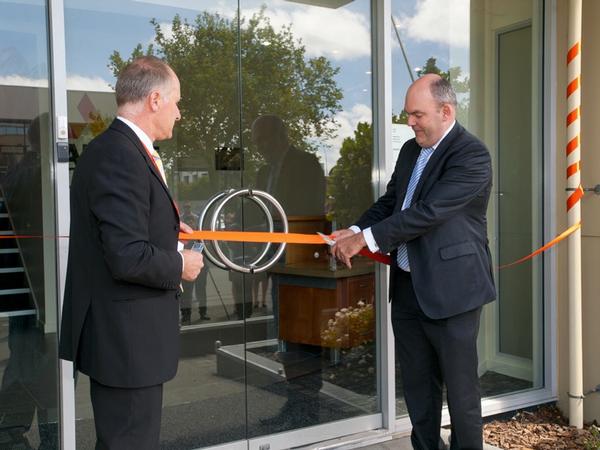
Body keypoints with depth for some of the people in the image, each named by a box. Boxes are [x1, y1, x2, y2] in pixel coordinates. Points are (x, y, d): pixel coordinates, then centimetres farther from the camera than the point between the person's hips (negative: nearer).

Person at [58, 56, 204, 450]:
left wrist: (165, 225, 15)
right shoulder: (120, 157, -22)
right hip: (127, 341, -10)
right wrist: (180, 266, -11)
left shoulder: (112, 148, 11)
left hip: (123, 333, 10)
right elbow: (129, 258, -27)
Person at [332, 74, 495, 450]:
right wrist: (354, 231, -2)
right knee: (417, 386, 17)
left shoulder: (471, 154, -14)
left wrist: (366, 238, -20)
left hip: (450, 290, -7)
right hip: (407, 287, 8)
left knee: (461, 388, 7)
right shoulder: (411, 150, 12)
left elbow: (428, 212, -23)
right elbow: (390, 201, 16)